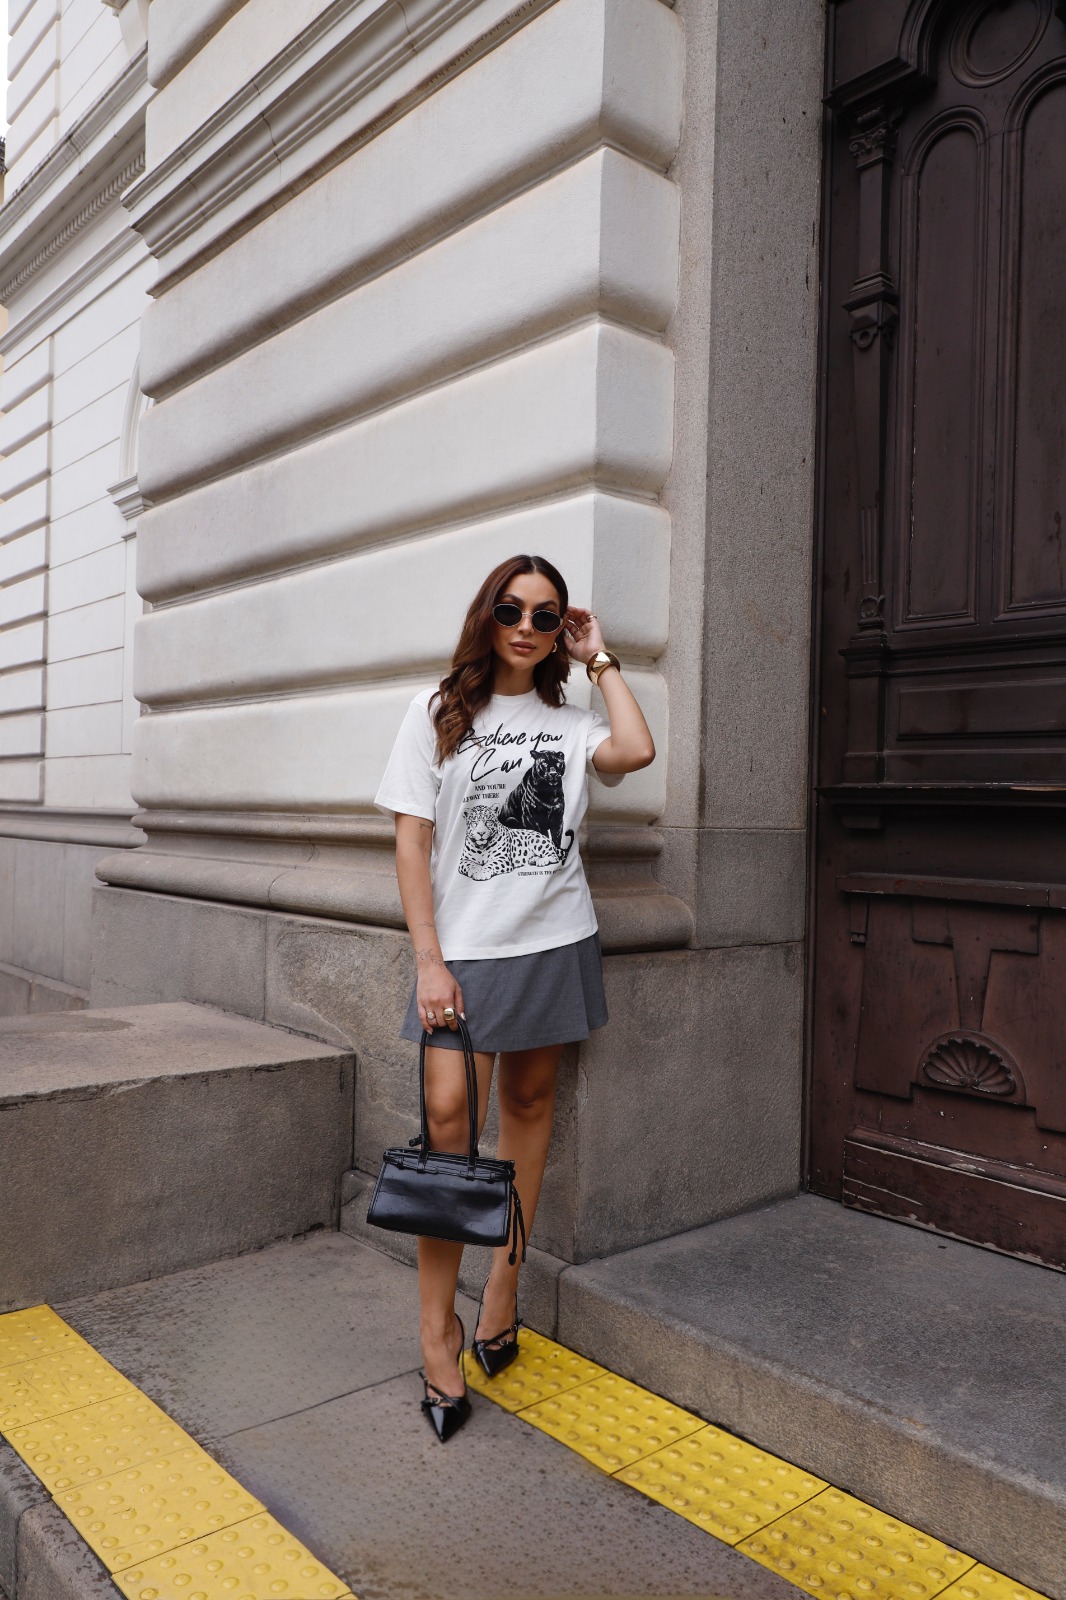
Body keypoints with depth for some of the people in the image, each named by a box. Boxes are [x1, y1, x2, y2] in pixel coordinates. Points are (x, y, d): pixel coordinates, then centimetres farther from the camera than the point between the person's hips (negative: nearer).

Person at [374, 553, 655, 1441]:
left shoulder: (568, 722, 8)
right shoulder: (441, 711, 3)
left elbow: (635, 750, -15)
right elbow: (413, 840, -1)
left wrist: (601, 658, -1)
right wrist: (429, 960, -9)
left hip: (553, 942, 3)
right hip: (464, 948, -2)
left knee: (529, 1102, 10)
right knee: (447, 1117, -9)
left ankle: (505, 1275, 28)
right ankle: (438, 1327, 3)